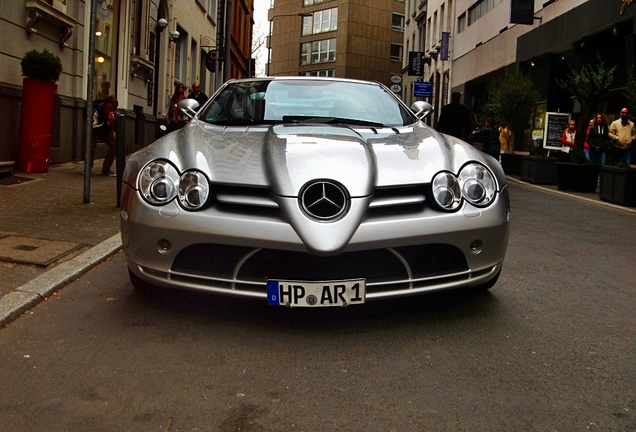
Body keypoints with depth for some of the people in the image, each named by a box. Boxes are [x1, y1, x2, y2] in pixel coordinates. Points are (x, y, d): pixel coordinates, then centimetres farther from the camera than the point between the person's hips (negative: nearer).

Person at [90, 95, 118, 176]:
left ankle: (106, 169, -10)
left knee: (116, 142, -23)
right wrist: (108, 123, -49)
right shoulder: (97, 111, -31)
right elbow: (93, 128, -39)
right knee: (92, 143, -33)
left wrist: (114, 122, -43)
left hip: (107, 132, 4)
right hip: (95, 132, -3)